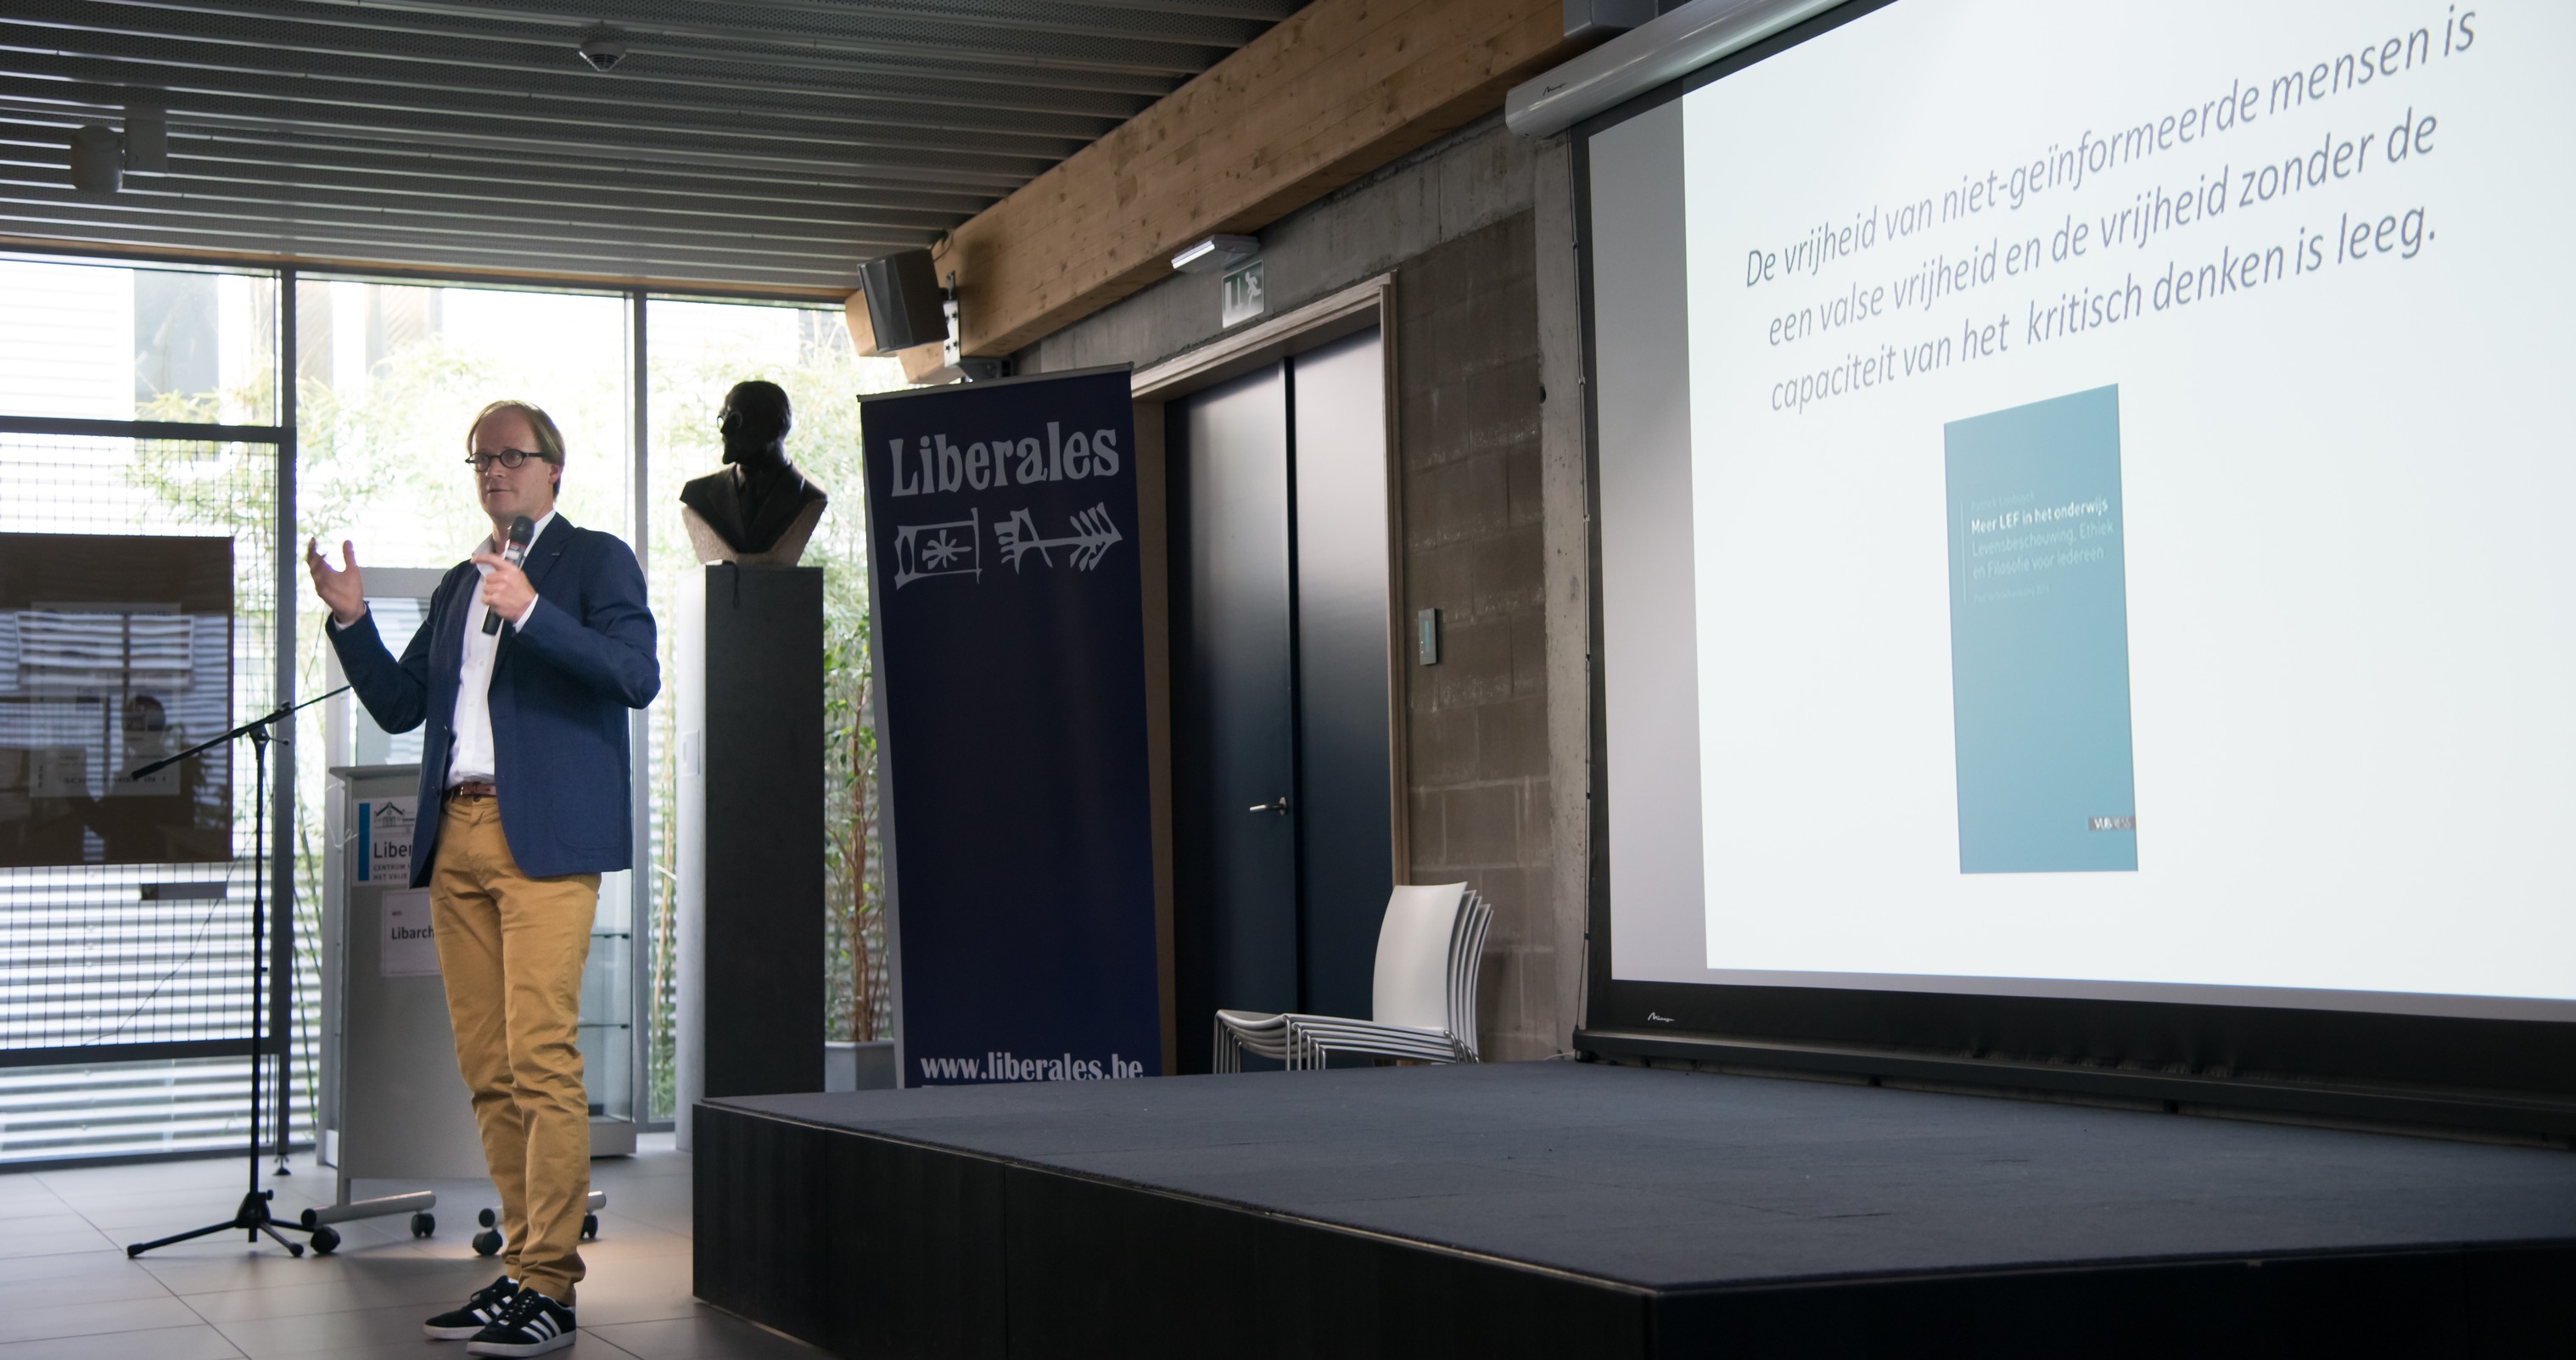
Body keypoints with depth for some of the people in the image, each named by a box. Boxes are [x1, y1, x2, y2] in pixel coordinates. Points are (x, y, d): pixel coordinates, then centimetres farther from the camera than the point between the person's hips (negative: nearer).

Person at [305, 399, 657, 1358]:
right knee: (487, 1071, 6)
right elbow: (400, 706, 22)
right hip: (457, 841, 7)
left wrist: (531, 612, -19)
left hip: (544, 837, -7)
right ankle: (522, 1266, 12)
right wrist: (351, 620, 7)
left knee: (541, 1060, -12)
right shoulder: (459, 583, 24)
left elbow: (638, 675, -10)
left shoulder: (595, 560, 5)